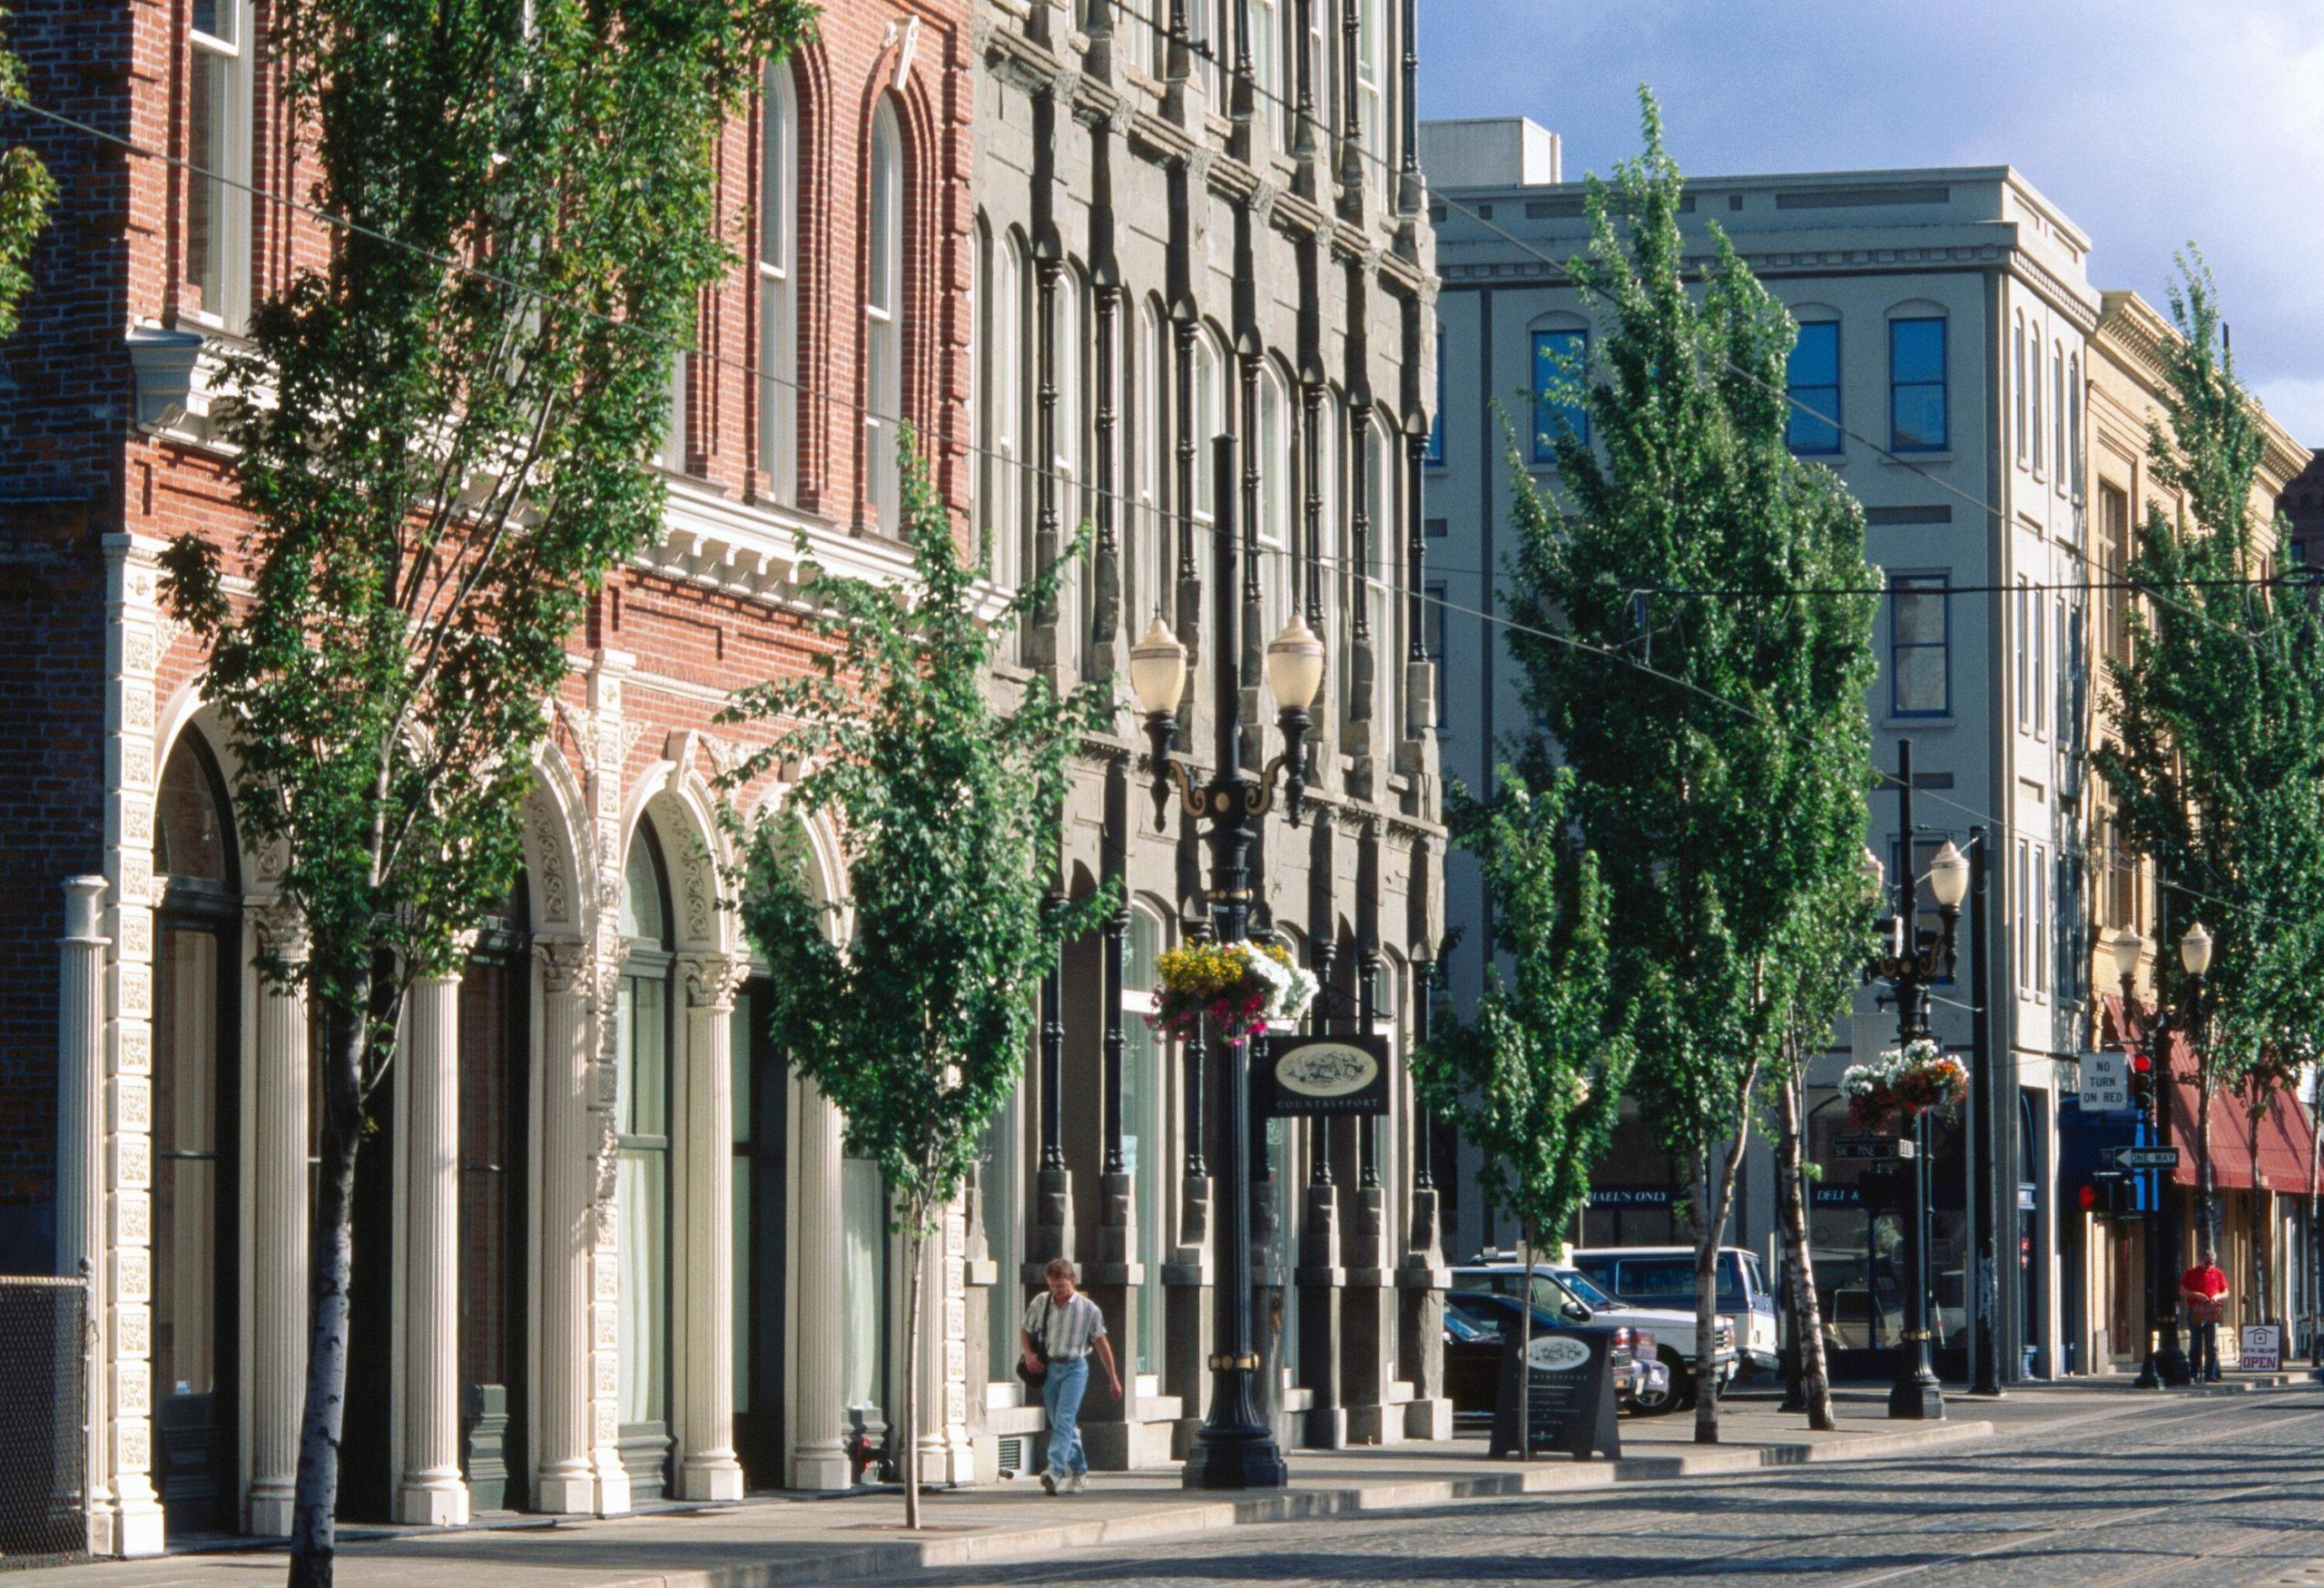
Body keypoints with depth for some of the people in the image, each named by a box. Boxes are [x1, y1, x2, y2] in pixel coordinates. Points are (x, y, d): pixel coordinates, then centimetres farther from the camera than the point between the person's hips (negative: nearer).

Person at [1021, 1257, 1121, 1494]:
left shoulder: (1088, 1309, -4)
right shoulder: (1041, 1302, 4)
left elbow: (1101, 1343, 3)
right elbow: (1025, 1332, 16)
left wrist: (1113, 1379, 7)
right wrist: (1028, 1354, -6)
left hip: (1074, 1368, -4)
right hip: (1048, 1367, 4)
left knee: (1064, 1419, -19)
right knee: (1059, 1423, 9)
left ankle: (1055, 1470, -30)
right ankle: (1079, 1471, 23)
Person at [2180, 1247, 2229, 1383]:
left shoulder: (2218, 1274, 11)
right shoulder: (2191, 1274, 4)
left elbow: (2226, 1292, 16)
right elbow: (2182, 1292, 1)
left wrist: (2218, 1296, -6)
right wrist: (2196, 1295, -14)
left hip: (2212, 1314, 2)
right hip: (2196, 1314, -2)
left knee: (2212, 1346, -3)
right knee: (2197, 1346, 2)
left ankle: (2211, 1375, -2)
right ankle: (2196, 1374, 6)